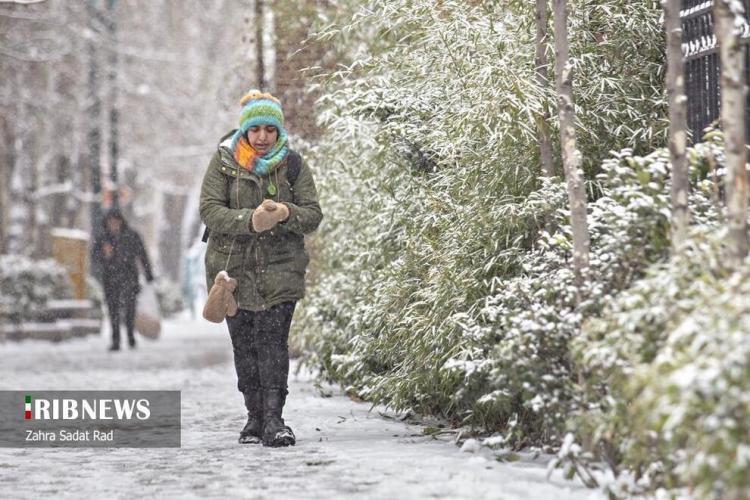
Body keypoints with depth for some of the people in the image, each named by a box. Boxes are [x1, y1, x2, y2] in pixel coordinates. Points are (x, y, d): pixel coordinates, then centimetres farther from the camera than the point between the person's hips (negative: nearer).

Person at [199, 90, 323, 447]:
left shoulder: (293, 165, 3)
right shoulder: (223, 162, 1)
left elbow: (313, 215, 1)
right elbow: (210, 210, -7)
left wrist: (286, 214, -21)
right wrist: (250, 221, -23)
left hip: (280, 269, -1)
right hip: (234, 268, 1)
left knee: (273, 340, -12)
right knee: (244, 345, 5)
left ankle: (273, 418, -16)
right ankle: (255, 415, 17)